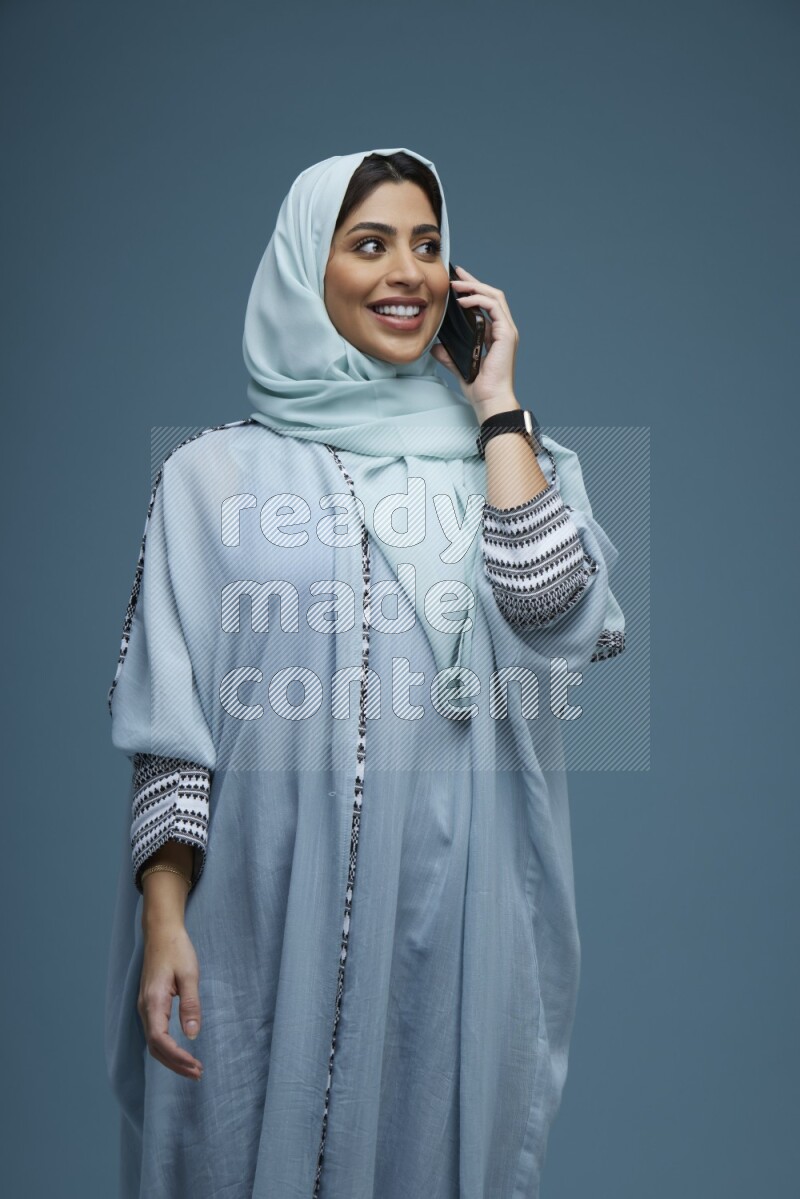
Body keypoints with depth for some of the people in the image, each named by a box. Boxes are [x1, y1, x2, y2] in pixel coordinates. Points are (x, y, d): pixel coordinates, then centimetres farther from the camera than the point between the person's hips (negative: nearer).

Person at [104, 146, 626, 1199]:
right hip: (270, 923, -1)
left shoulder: (490, 458, 8)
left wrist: (496, 402, -5)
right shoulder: (215, 472, 2)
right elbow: (170, 717, -1)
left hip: (452, 919, 2)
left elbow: (554, 611, -12)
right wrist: (164, 921, -8)